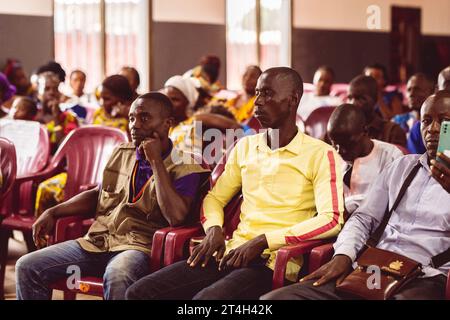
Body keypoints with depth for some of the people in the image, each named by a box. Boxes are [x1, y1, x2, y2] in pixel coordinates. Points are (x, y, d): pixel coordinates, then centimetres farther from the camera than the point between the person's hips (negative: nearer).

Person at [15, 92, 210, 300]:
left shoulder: (184, 166, -3)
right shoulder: (121, 154, 16)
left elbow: (176, 217, -19)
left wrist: (156, 161, -14)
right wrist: (53, 212, 16)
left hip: (138, 247, -6)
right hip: (96, 241, 6)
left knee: (116, 276, -41)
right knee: (27, 267, -9)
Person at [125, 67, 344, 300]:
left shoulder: (320, 154, -1)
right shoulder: (245, 147, 18)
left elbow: (331, 220, -13)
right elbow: (215, 197, 25)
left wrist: (261, 242, -17)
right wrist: (213, 229, 1)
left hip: (274, 262, -6)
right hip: (232, 253, 6)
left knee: (205, 298, -34)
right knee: (138, 292, -13)